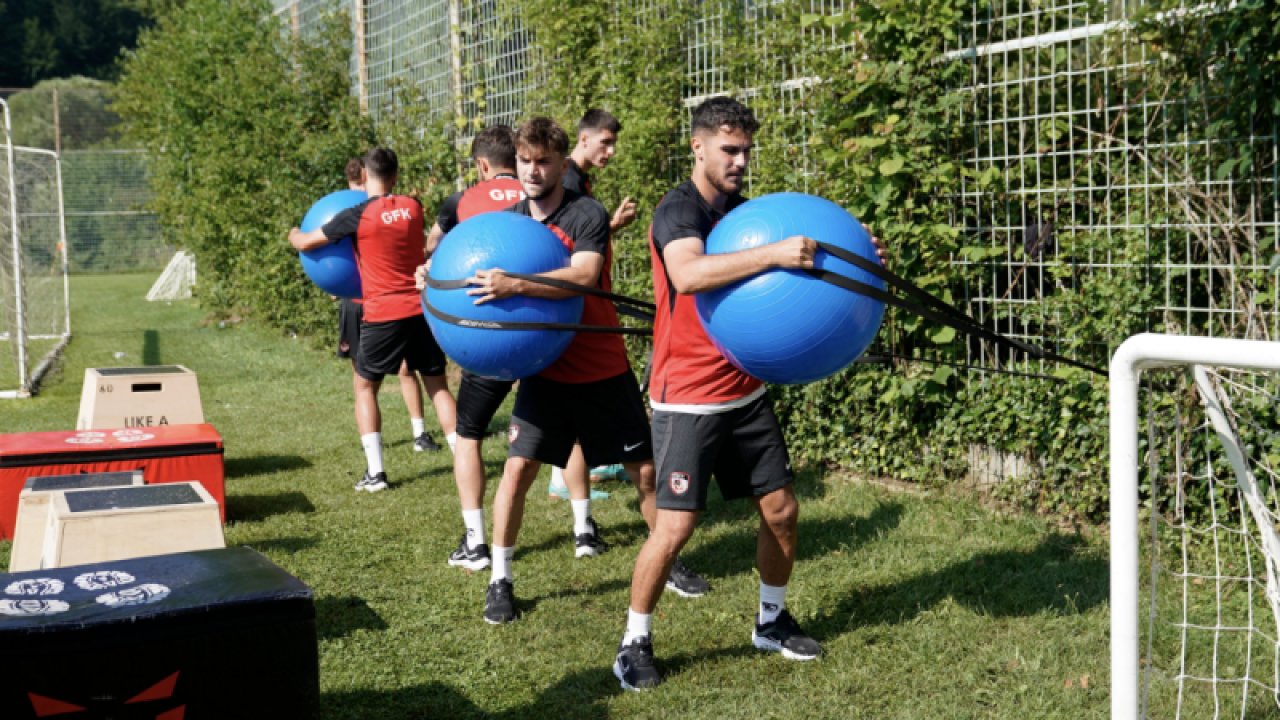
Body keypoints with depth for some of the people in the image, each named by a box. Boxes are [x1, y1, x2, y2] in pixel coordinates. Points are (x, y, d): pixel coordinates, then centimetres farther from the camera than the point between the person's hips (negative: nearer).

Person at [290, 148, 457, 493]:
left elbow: (304, 243, 0)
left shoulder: (358, 216, -10)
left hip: (384, 315, -4)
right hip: (423, 309, 4)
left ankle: (375, 471, 4)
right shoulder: (413, 207, 3)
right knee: (437, 385, 12)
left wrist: (293, 233, 23)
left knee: (364, 386, 11)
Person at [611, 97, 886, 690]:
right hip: (688, 399, -7)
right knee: (675, 526, -8)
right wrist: (773, 253, -43)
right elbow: (688, 274, -35)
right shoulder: (679, 210, -14)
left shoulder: (743, 211, 8)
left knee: (780, 508, 9)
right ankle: (635, 642, 11)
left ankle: (772, 620, 30)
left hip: (746, 393, 7)